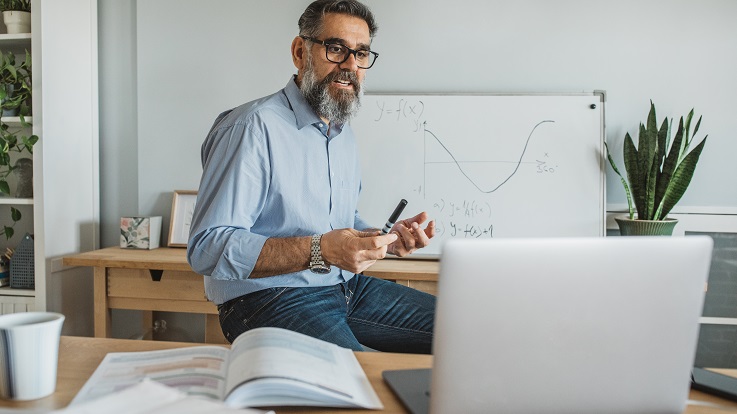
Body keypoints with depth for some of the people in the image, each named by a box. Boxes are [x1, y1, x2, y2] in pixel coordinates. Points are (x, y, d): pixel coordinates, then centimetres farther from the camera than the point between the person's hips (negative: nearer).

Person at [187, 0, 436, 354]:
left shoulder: (345, 135, 15)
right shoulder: (255, 127, -14)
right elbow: (207, 248, -21)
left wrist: (385, 238, 3)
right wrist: (319, 251, -30)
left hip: (345, 286, 9)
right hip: (269, 299, -8)